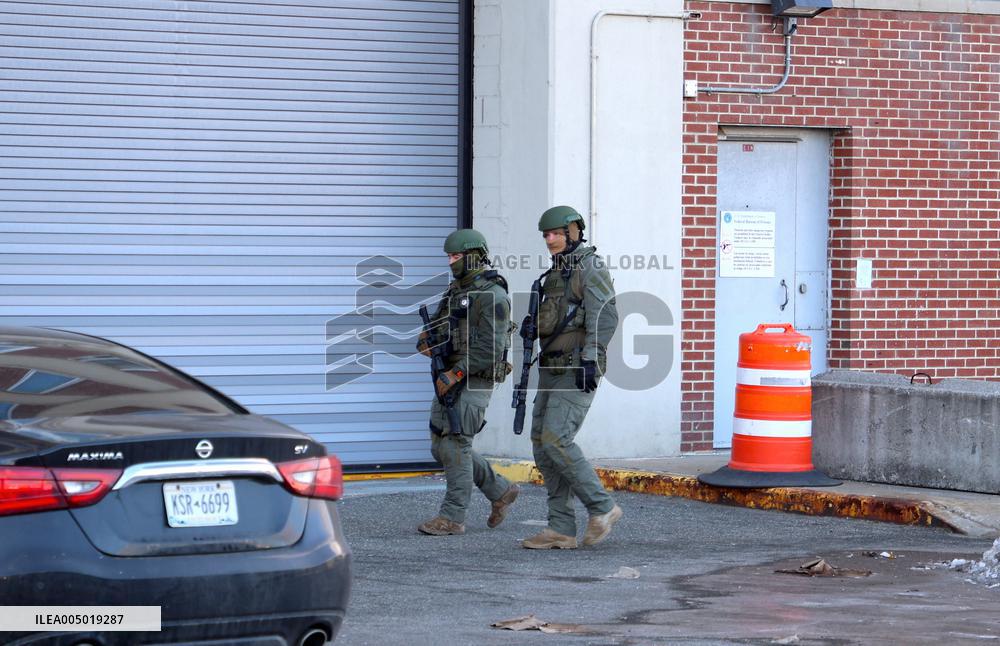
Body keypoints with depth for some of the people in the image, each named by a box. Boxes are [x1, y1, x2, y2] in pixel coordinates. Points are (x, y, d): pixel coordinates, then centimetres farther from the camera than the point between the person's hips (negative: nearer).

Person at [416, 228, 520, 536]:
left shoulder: (492, 295, -13)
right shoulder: (456, 291, 15)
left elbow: (490, 348, -21)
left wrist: (456, 373, -24)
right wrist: (426, 340, -5)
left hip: (475, 382, -9)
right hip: (449, 379, 9)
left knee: (455, 444, -11)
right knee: (441, 449, 9)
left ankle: (452, 517, -6)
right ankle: (501, 491, 21)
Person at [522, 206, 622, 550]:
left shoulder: (591, 267, -8)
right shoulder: (556, 273, 20)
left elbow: (604, 316, -18)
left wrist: (590, 360, -26)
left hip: (578, 369, -9)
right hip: (552, 369, 9)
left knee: (556, 440, -18)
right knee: (543, 445, 3)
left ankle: (602, 507, -6)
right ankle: (561, 529, 3)